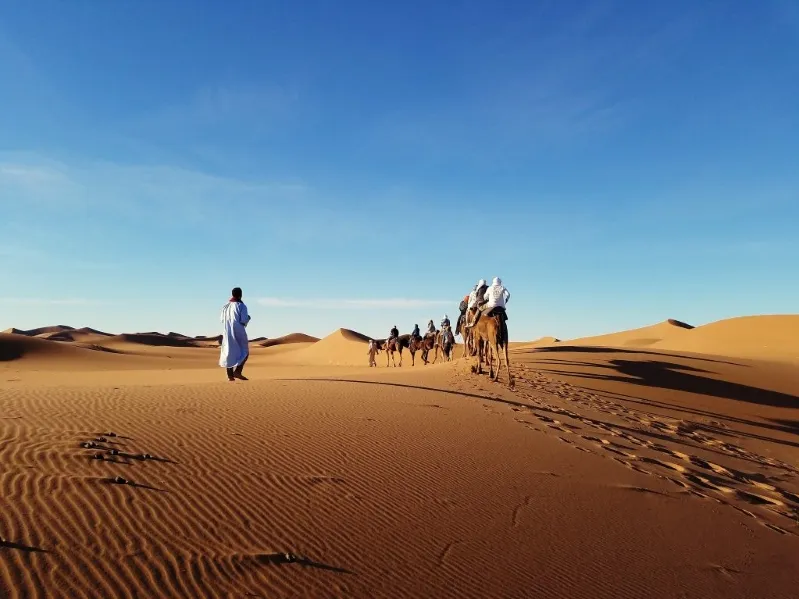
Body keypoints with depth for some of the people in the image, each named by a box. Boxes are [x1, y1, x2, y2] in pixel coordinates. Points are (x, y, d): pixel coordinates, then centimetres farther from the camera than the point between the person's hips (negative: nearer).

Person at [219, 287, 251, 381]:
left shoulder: (226, 306, 7)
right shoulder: (241, 305, -9)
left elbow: (222, 319, 11)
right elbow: (244, 320, -15)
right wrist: (248, 317, 7)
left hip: (227, 332, 5)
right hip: (238, 331, -5)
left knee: (230, 352, 10)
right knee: (244, 352, 5)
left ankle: (230, 375, 4)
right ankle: (237, 371, -12)